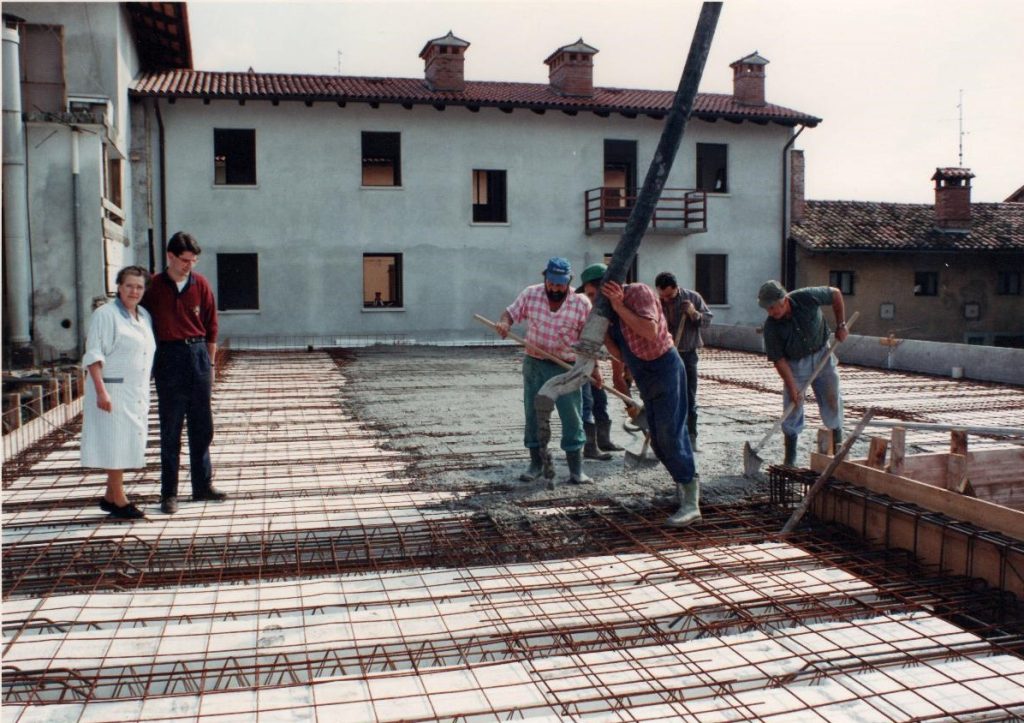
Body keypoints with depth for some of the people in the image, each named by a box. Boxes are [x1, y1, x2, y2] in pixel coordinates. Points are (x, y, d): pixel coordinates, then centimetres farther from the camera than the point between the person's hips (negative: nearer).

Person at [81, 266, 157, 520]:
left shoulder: (145, 316, 14)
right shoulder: (105, 314, -8)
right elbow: (93, 355, -13)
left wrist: (145, 393, 19)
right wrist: (101, 391, -22)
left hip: (138, 392, 8)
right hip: (113, 390, -8)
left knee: (126, 445, 11)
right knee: (115, 444, -4)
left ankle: (109, 497, 21)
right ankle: (119, 501, 2)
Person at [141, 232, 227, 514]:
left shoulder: (200, 284, 5)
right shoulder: (154, 287, -2)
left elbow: (211, 326, 9)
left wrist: (210, 363, 7)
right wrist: (149, 364, -1)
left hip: (198, 355, 3)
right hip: (169, 358, -3)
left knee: (202, 427, 8)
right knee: (170, 429, 2)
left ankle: (203, 486, 19)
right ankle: (169, 493, 9)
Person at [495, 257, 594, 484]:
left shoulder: (582, 303, -11)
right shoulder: (530, 295, -5)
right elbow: (510, 313, 4)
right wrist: (504, 323, -19)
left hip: (566, 368, -2)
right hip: (534, 364, 2)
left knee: (572, 419, -2)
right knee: (533, 416, 9)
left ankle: (576, 470, 8)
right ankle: (537, 464, 23)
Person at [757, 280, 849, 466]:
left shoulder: (807, 297, -23)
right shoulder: (771, 326, -22)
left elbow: (836, 294, -5)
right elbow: (779, 359, -17)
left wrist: (841, 325, -6)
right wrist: (792, 388, -20)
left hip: (822, 355, 1)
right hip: (795, 363, -1)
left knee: (833, 401, 4)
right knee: (792, 408, -3)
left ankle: (838, 450, 18)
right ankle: (789, 460, 5)